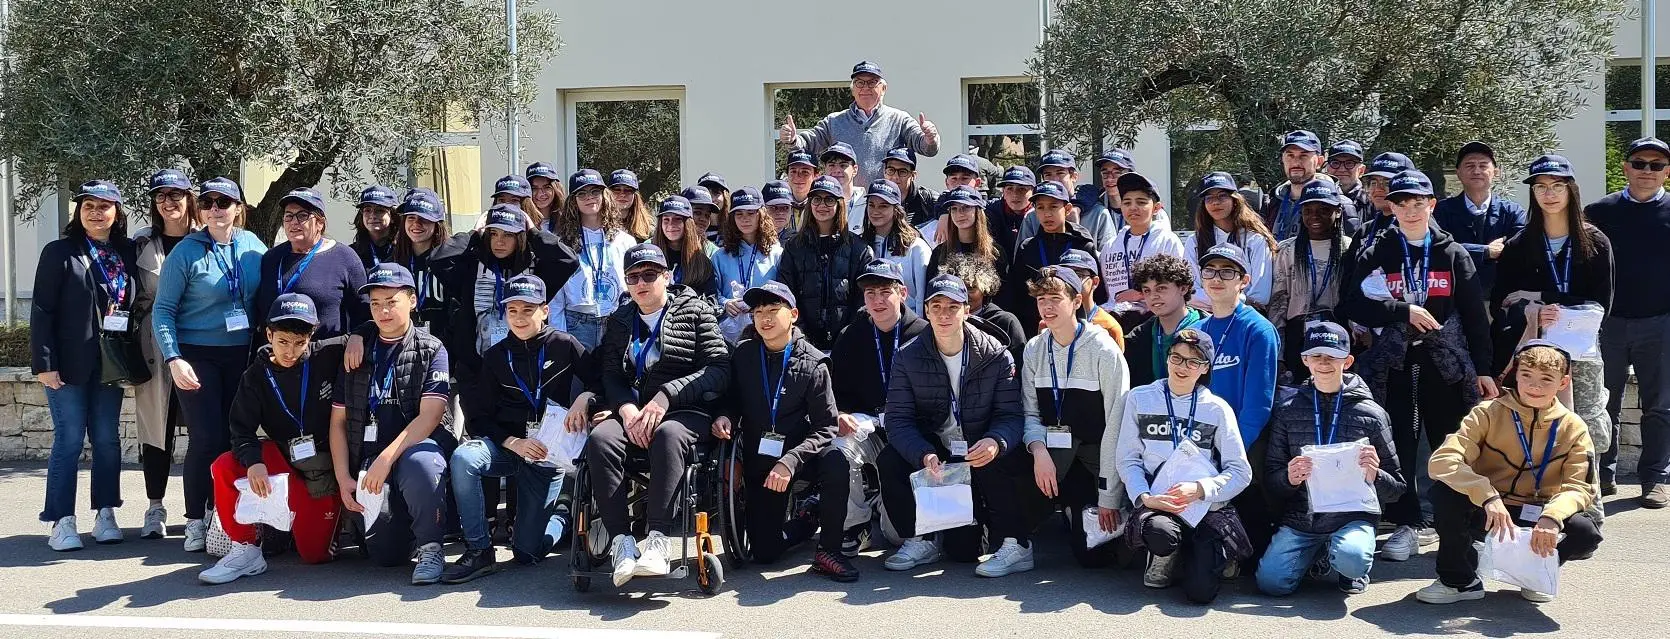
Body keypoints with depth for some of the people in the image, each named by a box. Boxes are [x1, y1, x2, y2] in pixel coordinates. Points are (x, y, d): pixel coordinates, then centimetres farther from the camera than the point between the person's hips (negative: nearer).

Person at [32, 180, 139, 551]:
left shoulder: (127, 255, 9)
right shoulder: (59, 253, -3)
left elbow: (134, 307, 14)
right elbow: (42, 311, -6)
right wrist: (44, 363, -12)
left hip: (110, 365, 4)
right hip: (69, 364, -4)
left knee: (107, 440, 7)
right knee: (69, 440, -2)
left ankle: (105, 516, 15)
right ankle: (62, 522, 4)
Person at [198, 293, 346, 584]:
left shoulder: (327, 356, -10)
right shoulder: (255, 376, -4)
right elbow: (241, 428, -12)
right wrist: (253, 462, -31)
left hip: (325, 467, -2)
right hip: (282, 457, 2)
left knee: (314, 552, -4)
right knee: (225, 468, -25)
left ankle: (334, 516, 31)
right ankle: (245, 550, -13)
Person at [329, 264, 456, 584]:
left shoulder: (431, 350, 1)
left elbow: (429, 417, -11)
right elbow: (338, 421, 13)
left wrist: (387, 458, -22)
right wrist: (343, 479, 2)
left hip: (418, 446, -3)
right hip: (369, 457, 3)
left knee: (418, 463, -41)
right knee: (384, 553, -14)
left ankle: (430, 547, -20)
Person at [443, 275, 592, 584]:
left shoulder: (564, 346, -1)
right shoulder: (495, 356, 6)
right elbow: (479, 418, 3)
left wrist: (584, 398, -20)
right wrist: (513, 442, -14)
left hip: (547, 451, -2)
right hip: (505, 444, 2)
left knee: (527, 551, -7)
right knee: (462, 459, -34)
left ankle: (561, 517, 28)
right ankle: (479, 551, -22)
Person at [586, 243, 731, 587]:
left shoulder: (696, 311, 8)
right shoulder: (619, 321, 21)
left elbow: (719, 369, -3)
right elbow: (610, 374, 9)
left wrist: (666, 396, -14)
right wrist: (627, 408, -13)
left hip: (684, 410, -3)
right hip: (630, 409, 3)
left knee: (668, 435, -38)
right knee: (599, 439, -29)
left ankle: (658, 538, -42)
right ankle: (620, 540, -32)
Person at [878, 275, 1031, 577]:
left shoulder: (996, 356, -8)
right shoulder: (907, 357, -5)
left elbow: (1011, 415, -13)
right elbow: (898, 419, -12)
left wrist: (995, 442, -38)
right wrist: (924, 455, -33)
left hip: (981, 454, -2)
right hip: (933, 455, 2)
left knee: (995, 464, -34)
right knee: (889, 461, -23)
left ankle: (1015, 545, -16)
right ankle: (920, 540, -3)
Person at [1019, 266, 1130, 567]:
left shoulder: (1104, 351, -14)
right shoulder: (1034, 350, 2)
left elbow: (1116, 424, -15)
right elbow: (1030, 412, 0)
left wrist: (1109, 497, -16)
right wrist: (1039, 449, -23)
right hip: (1055, 445, 5)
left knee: (1096, 555, -10)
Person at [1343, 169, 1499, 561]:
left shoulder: (1453, 255, 9)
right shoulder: (1377, 255, 7)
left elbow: (1475, 316, 7)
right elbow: (1355, 307, -2)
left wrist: (1483, 370, 3)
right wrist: (1404, 311, -14)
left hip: (1446, 365, 0)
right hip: (1394, 365, 0)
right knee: (1399, 448, -2)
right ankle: (1407, 526, 5)